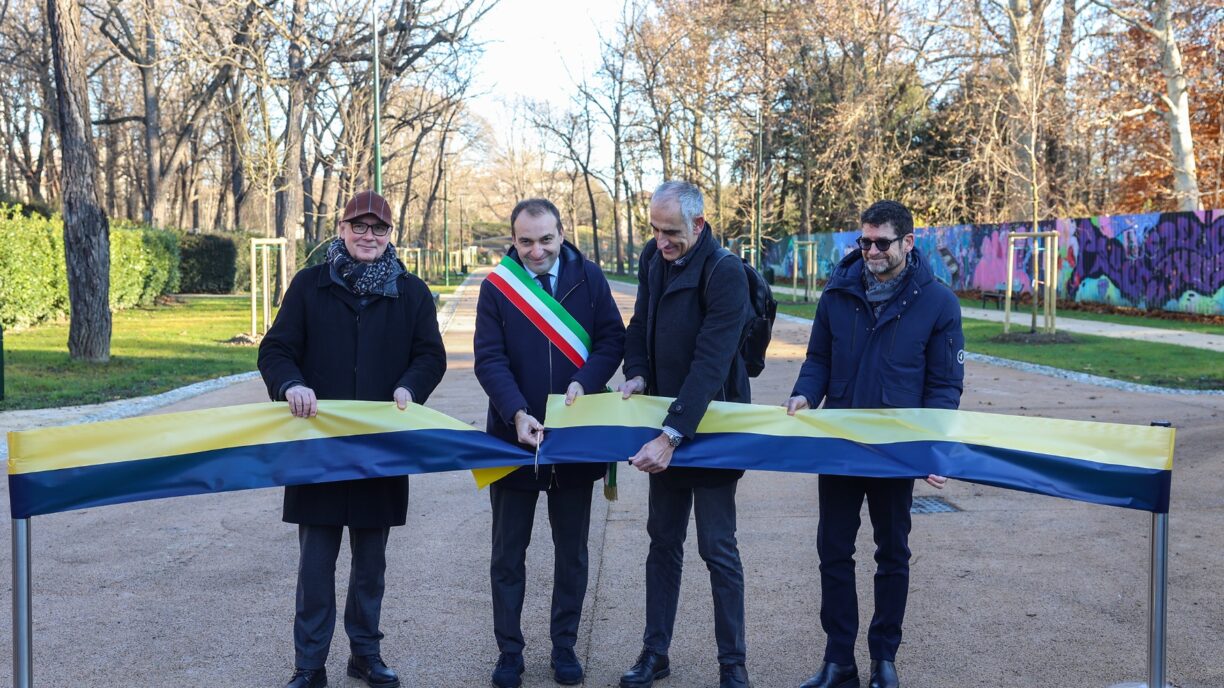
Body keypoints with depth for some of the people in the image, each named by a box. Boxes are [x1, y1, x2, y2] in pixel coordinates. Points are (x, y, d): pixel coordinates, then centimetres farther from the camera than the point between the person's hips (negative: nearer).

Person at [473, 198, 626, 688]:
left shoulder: (588, 278, -1)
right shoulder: (496, 287, -4)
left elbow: (612, 339, -2)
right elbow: (489, 359, -11)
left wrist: (584, 382, -19)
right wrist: (517, 414, -25)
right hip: (515, 435, -1)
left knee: (572, 550, 11)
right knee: (508, 552, 8)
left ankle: (565, 647, 25)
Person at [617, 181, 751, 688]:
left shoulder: (725, 272, -21)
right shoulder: (654, 257, 1)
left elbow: (711, 362, -28)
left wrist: (672, 435, -32)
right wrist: (636, 374, -5)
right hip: (664, 420, 6)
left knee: (717, 547, 0)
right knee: (663, 542, 12)